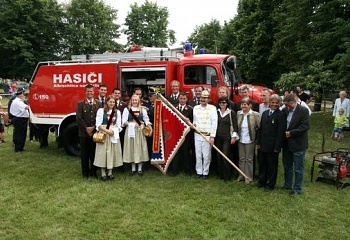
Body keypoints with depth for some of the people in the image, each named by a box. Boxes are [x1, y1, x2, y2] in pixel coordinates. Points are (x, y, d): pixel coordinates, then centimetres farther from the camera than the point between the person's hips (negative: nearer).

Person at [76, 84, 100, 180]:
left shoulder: (98, 104, 6)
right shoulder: (80, 104, 3)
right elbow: (79, 118, -4)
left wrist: (93, 128, -10)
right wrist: (86, 128, -11)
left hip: (95, 132, 1)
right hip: (84, 133, -1)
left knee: (94, 153, 6)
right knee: (84, 154, 6)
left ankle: (93, 172, 18)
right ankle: (85, 173, 16)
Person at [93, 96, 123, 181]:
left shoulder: (117, 112, 10)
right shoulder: (101, 110, -1)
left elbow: (119, 125, 6)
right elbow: (98, 124, -7)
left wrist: (114, 131, -13)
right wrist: (107, 131, -18)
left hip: (114, 135, 3)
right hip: (103, 134, -3)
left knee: (112, 152, 5)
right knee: (103, 152, 0)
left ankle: (110, 173, 14)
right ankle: (103, 173, 8)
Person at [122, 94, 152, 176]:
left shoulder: (142, 109, 8)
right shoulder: (127, 109, 4)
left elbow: (147, 120, 4)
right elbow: (124, 121, -5)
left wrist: (150, 128, -11)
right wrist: (133, 124, -18)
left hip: (140, 131, 1)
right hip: (130, 131, -1)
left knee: (140, 148, 3)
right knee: (131, 148, 3)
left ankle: (140, 168, 13)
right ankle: (133, 169, 15)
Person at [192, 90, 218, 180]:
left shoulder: (212, 108, -6)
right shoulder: (195, 108, 8)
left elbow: (214, 123, -9)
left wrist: (212, 136, -13)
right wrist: (193, 124, -3)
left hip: (207, 136, -4)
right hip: (197, 135, 4)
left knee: (206, 155, 2)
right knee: (198, 155, 9)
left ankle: (205, 172, 17)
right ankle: (199, 172, 22)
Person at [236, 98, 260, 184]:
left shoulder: (255, 114, -12)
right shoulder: (238, 114, 1)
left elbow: (260, 126, -8)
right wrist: (236, 136, 5)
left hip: (250, 140, -4)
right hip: (240, 140, 4)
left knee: (249, 159, 7)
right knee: (241, 159, 13)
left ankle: (249, 177, 19)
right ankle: (241, 175, 25)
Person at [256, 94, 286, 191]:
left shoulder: (281, 115, -9)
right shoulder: (265, 113, 11)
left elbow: (281, 132, -13)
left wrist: (277, 147, -15)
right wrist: (258, 142, 8)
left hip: (272, 146, -6)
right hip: (262, 145, 6)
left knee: (272, 166, 8)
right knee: (262, 164, 16)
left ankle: (270, 184, 22)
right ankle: (262, 181, 32)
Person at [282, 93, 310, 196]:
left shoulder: (303, 110, -13)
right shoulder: (285, 110, 2)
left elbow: (306, 126, -18)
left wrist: (291, 133, -18)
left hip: (298, 144, -6)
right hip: (287, 144, 6)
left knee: (298, 168, 6)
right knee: (287, 166, 19)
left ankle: (297, 189, 20)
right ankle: (287, 185, 35)